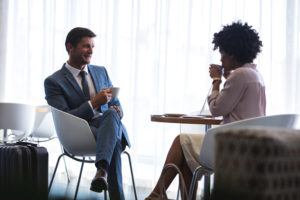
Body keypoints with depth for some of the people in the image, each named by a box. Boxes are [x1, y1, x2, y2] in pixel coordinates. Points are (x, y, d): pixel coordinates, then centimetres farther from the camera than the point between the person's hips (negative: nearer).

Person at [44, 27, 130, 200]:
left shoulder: (101, 72, 21)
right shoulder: (54, 82, 2)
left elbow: (116, 104, 23)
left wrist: (117, 111, -4)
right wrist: (94, 103, -17)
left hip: (110, 126, 4)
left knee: (111, 113, -35)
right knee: (114, 143, -38)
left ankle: (101, 170, -51)